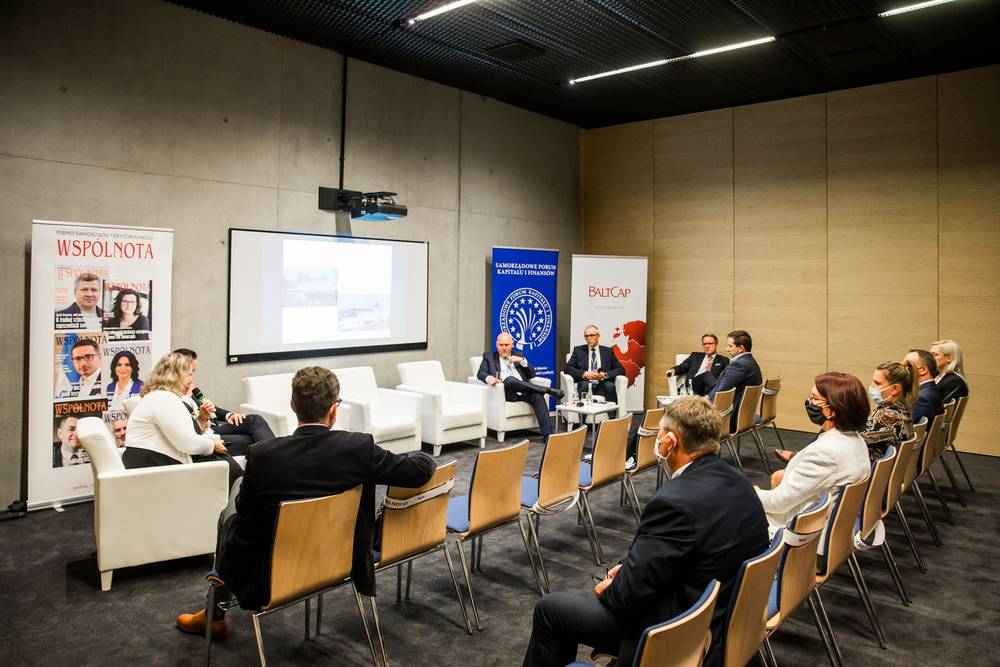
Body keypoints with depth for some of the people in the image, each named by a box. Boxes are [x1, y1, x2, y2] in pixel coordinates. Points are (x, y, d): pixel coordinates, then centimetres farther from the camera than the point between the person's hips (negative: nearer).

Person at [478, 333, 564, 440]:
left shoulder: (518, 356, 26)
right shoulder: (489, 356, 21)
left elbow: (532, 374, 17)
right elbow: (481, 373, 5)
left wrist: (522, 361, -1)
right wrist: (489, 378, -18)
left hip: (524, 391, 2)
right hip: (506, 391, -2)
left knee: (538, 396, -30)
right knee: (510, 380, -36)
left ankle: (547, 434, -39)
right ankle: (548, 390, -29)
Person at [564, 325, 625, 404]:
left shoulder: (608, 351, 17)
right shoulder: (578, 350, 16)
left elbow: (621, 369, 10)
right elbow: (567, 368, 6)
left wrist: (605, 374, -8)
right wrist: (584, 374, -10)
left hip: (603, 386, 1)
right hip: (585, 385, -1)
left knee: (610, 386, -32)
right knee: (584, 385, -34)